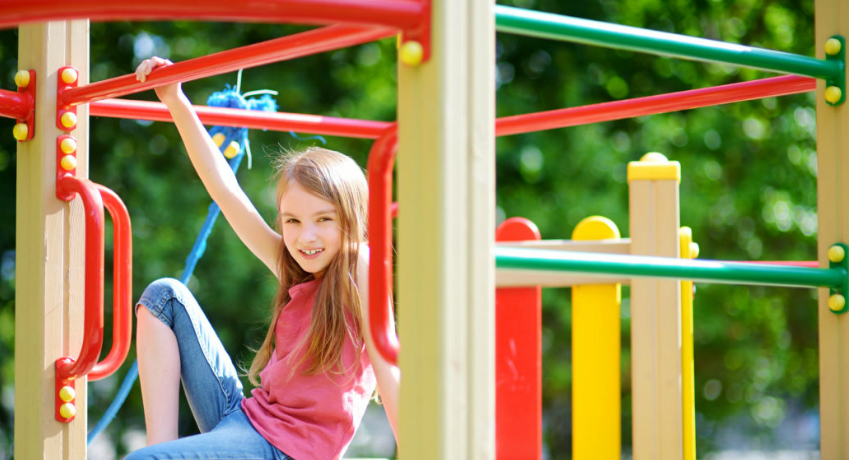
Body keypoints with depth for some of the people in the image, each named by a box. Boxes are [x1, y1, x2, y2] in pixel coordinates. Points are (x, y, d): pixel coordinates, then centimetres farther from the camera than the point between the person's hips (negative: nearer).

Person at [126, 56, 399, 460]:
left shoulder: (360, 268, -10)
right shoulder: (292, 268, 10)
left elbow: (389, 371, -18)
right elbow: (223, 188, 12)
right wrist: (176, 102, 10)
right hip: (243, 416, 8)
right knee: (164, 296, 7)